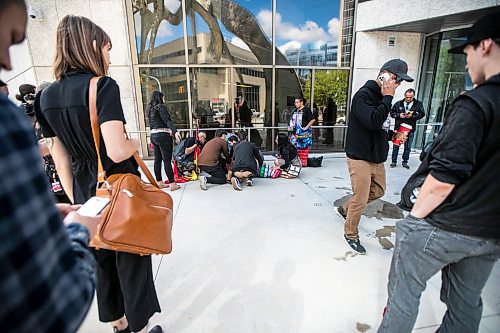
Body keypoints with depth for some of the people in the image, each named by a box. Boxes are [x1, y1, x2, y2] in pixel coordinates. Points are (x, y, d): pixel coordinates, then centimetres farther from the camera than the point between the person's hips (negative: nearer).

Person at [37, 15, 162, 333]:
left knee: (102, 259, 21)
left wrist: (75, 199, 14)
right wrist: (135, 143, -6)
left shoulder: (48, 95, 5)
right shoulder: (104, 86, -17)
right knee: (131, 259, 10)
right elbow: (117, 151, -27)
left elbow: (60, 158, 7)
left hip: (85, 192, 7)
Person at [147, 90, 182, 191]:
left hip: (153, 135, 9)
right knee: (167, 161, -8)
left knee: (157, 160, 11)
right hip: (163, 135, -8)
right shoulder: (161, 107, -8)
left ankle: (159, 182, 18)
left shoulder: (149, 109, 16)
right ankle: (173, 184, -4)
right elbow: (167, 120, -22)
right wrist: (175, 131, -33)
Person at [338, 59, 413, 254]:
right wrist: (387, 98, -19)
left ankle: (346, 209, 39)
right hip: (360, 158, -9)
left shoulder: (382, 98, 12)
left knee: (378, 191, 21)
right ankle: (351, 235, 20)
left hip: (377, 158, 9)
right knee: (360, 199, -1)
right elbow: (373, 122, -30)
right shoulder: (364, 95, -15)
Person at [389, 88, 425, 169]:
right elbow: (392, 113, 6)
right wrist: (399, 115, -12)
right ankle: (394, 161, 13)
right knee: (396, 145, 3)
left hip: (410, 129, 0)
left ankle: (405, 162, 19)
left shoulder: (418, 104, 3)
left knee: (408, 147, 7)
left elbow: (422, 114, -1)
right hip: (398, 127, 0)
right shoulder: (398, 103, 4)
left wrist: (412, 116, -16)